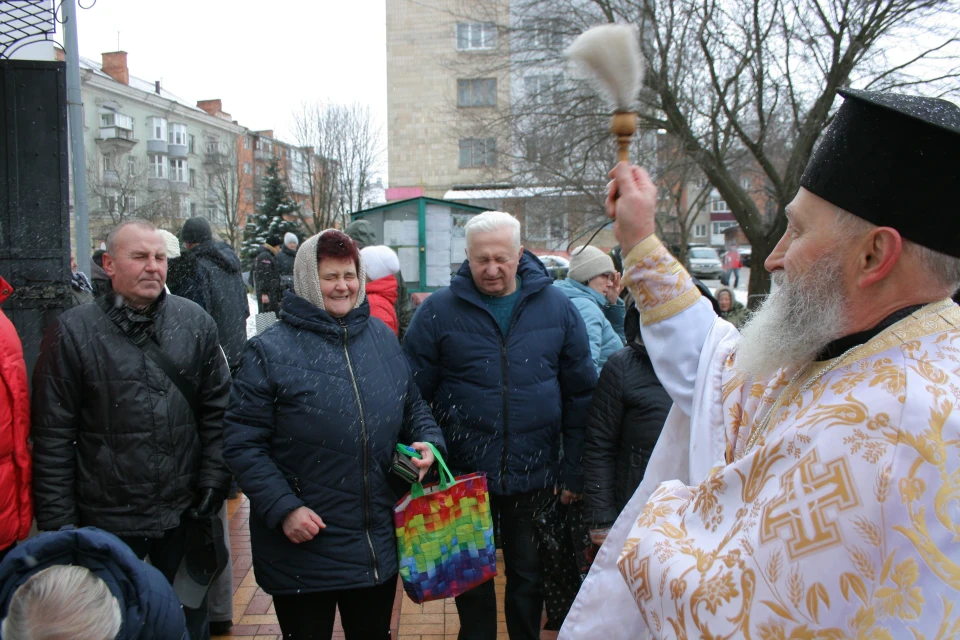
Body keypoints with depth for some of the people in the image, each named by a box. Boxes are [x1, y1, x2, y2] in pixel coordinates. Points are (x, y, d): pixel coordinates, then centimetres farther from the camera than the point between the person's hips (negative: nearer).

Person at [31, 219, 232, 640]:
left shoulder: (196, 322, -1)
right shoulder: (73, 332, -7)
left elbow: (217, 410, 3)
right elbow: (53, 437, -6)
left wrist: (213, 480, -3)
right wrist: (57, 525, -6)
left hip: (185, 515, 2)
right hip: (106, 522, -2)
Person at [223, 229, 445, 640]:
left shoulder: (382, 339, 5)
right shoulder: (270, 350, -9)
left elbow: (413, 405, 15)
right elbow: (243, 443, -10)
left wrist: (428, 442, -5)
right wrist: (283, 508, -18)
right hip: (303, 548, -4)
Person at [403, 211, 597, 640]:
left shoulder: (556, 307, -3)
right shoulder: (439, 310, -7)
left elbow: (580, 394, 2)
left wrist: (573, 472, 1)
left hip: (534, 477, 1)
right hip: (464, 475, 0)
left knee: (529, 576, 18)